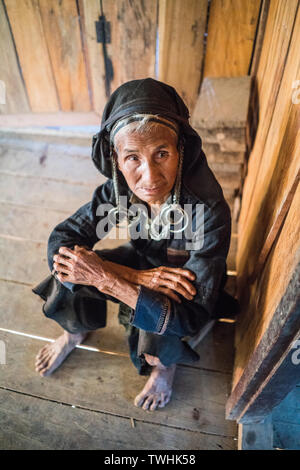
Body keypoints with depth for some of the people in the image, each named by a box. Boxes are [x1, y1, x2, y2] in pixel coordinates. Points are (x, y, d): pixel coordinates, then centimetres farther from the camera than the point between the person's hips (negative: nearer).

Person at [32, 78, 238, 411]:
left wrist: (106, 279, -40)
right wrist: (138, 277, -34)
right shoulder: (118, 191, -24)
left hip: (186, 285, -3)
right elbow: (60, 242, -21)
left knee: (156, 348, -30)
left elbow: (192, 317, -36)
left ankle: (165, 365, 11)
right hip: (142, 263, 4)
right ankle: (75, 333, 20)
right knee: (70, 274, -15)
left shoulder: (209, 211, -37)